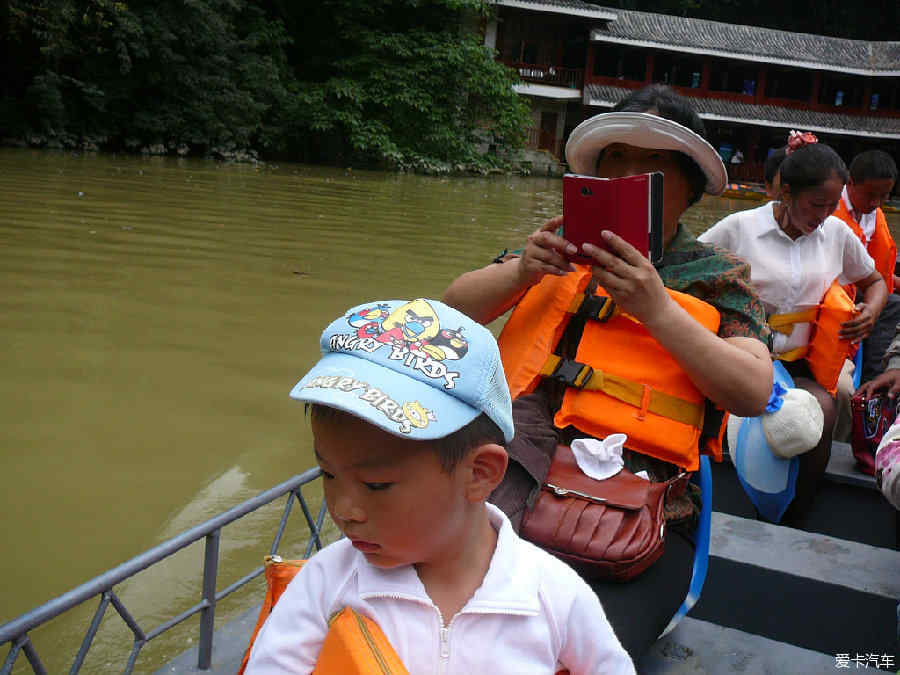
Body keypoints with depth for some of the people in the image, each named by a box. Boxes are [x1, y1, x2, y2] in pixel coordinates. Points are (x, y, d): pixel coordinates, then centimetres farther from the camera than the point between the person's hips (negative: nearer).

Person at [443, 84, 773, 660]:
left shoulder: (716, 275, 9)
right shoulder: (565, 244, 16)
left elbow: (754, 393, -5)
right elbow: (458, 305, 13)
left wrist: (656, 308, -14)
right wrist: (522, 271, -8)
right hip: (520, 469, 3)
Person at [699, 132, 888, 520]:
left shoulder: (837, 233, 11)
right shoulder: (739, 228, -1)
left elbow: (875, 281, 27)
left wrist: (871, 311, 4)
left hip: (801, 364, 3)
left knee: (822, 409, -29)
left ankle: (790, 520, -12)